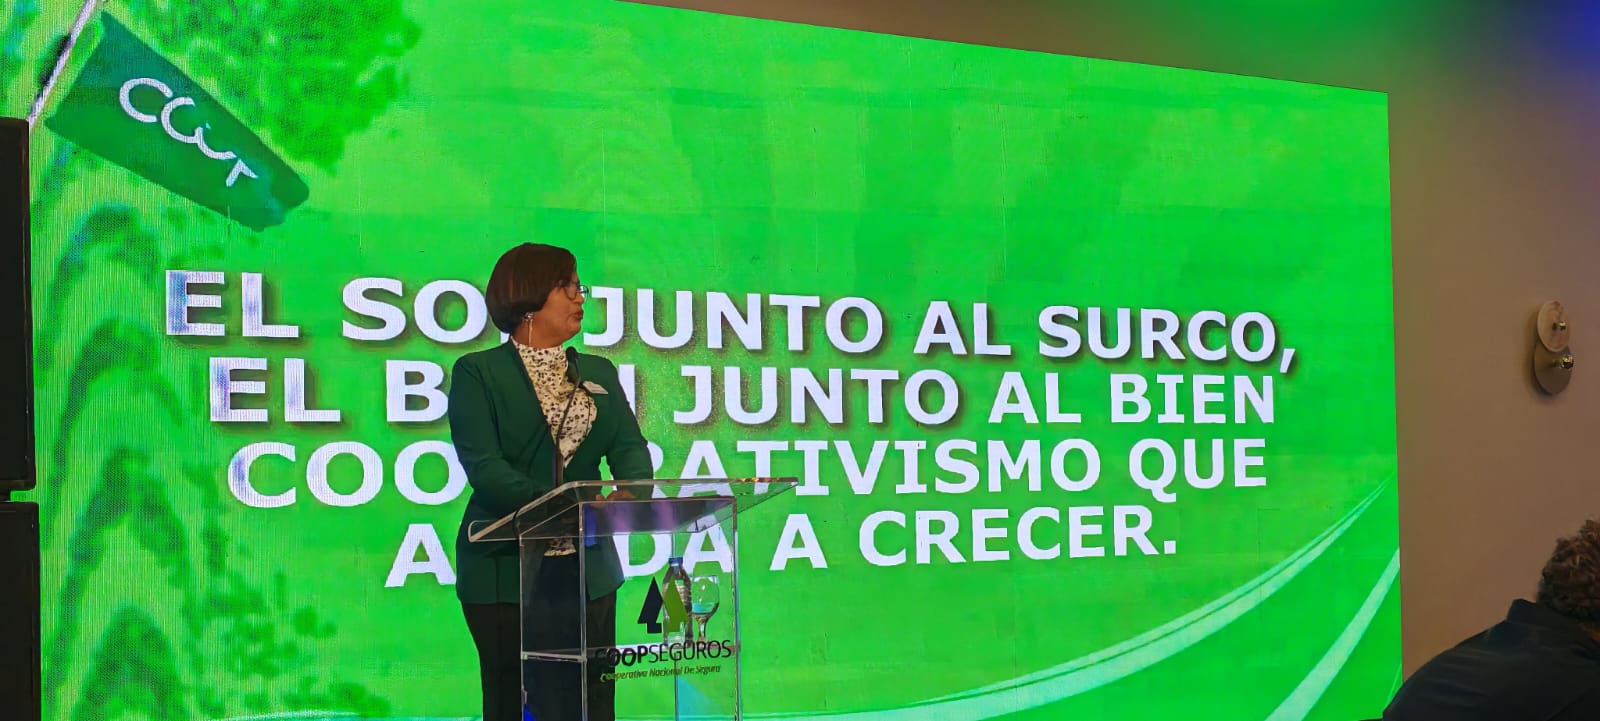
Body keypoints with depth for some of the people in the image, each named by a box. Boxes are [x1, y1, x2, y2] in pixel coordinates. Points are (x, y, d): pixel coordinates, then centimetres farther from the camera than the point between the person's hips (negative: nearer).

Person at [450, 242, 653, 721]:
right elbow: (482, 465, -13)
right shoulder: (477, 372, -1)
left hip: (587, 569, 4)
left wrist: (628, 493, -20)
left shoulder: (599, 372, 16)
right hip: (507, 571, -4)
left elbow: (630, 448, 3)